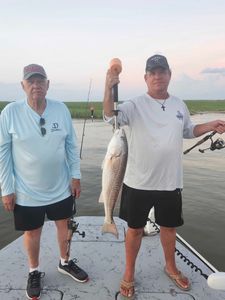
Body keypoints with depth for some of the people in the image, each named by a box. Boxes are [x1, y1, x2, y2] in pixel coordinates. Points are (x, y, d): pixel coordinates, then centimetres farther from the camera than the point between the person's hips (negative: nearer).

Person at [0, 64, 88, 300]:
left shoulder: (61, 109, -6)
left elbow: (72, 145, 1)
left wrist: (75, 176, 1)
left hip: (61, 187, 3)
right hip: (26, 191, -2)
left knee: (64, 225, 19)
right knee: (32, 232, 16)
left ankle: (65, 263, 46)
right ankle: (34, 272, 41)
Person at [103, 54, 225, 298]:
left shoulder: (179, 105, 5)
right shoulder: (134, 105, -10)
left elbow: (188, 131, 19)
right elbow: (110, 117, -27)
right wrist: (109, 88, -41)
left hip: (170, 182, 4)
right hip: (138, 183, -4)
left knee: (168, 226, 21)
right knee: (135, 229, 12)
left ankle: (170, 267, 46)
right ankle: (129, 274, 34)